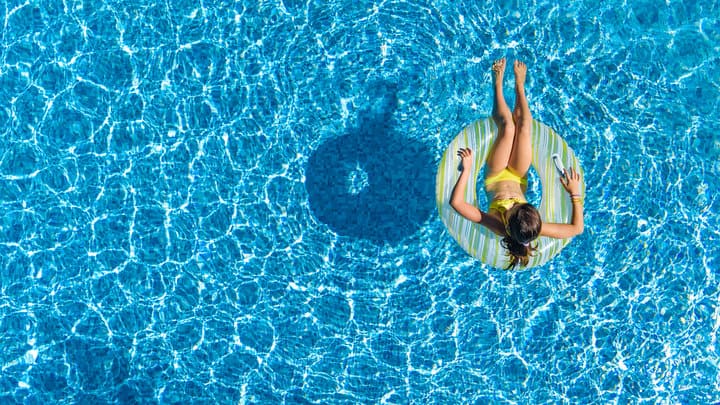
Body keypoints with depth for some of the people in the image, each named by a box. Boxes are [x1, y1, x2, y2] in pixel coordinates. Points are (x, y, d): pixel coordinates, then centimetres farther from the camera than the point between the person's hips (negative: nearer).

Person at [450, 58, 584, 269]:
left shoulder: (495, 224, -46)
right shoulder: (535, 229, -41)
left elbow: (456, 202, -46)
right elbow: (577, 228, -28)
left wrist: (466, 169, -43)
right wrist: (575, 193, -27)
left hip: (495, 177, -1)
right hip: (517, 178, 1)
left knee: (508, 126, -8)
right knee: (524, 127, -3)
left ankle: (498, 83, 26)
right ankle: (519, 85, 33)